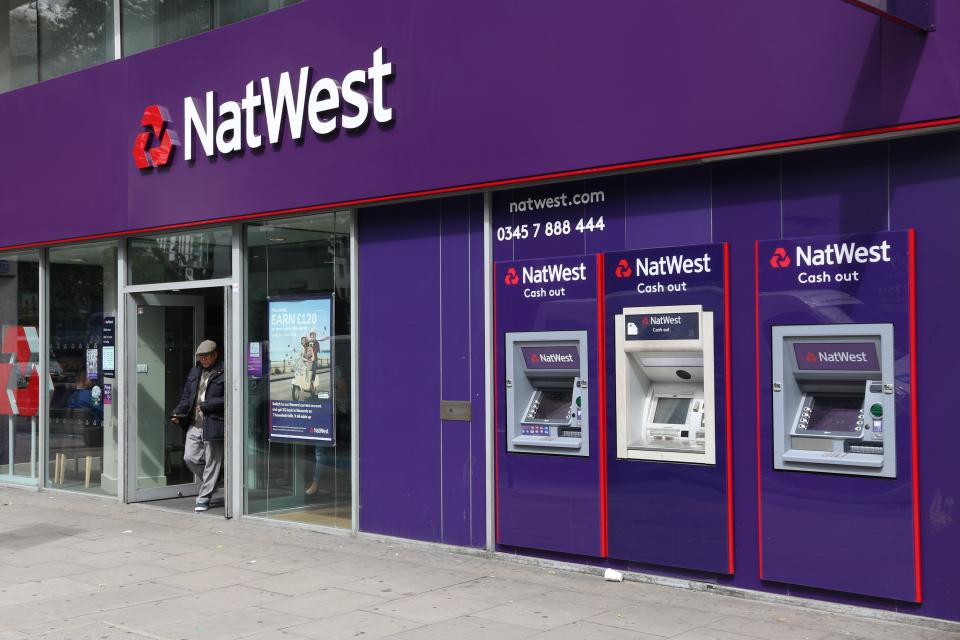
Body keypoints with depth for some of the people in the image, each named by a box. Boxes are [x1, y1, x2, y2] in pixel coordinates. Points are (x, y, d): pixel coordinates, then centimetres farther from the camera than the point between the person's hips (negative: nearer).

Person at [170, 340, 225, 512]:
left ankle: (204, 498, 9)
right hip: (194, 425, 7)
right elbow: (187, 395, 18)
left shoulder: (223, 373, -8)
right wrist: (178, 413, 3)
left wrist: (206, 406, -16)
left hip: (213, 425, -7)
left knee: (211, 462, 1)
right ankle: (211, 482, 28)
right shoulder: (195, 372, 14)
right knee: (189, 457, 5)